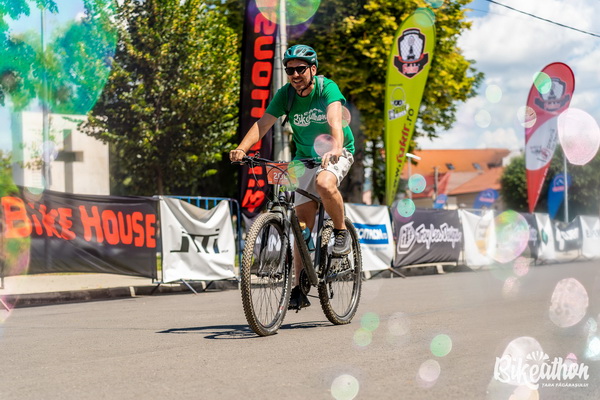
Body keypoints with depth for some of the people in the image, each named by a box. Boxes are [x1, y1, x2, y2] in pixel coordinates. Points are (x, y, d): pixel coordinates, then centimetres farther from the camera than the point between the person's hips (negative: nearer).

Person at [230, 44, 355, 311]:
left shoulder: (327, 88, -20)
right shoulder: (285, 94, -10)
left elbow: (334, 119, -38)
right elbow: (263, 122, -21)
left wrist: (335, 148, -57)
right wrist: (242, 149, -39)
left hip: (336, 153, -4)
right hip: (305, 157, 4)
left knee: (324, 183, -37)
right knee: (303, 221, -1)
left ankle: (341, 231, -10)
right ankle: (299, 288, 3)